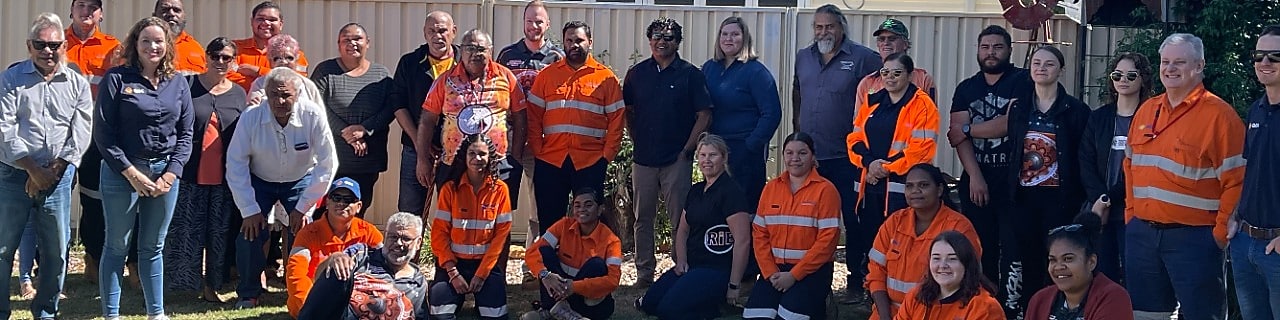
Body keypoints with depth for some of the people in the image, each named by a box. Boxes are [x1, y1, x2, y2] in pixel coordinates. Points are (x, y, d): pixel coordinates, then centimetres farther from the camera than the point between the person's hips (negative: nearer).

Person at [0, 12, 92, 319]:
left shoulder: (78, 84, 6)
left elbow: (80, 135, 1)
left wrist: (51, 171, -8)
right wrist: (33, 169, -13)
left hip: (58, 177, 2)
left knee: (56, 251, 7)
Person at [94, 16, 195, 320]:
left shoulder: (178, 83, 7)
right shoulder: (116, 78, -4)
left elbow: (185, 133, 8)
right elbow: (103, 132, -7)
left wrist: (171, 173, -5)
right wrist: (131, 172, -12)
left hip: (165, 172, 3)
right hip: (123, 171, -3)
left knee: (153, 247, 11)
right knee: (117, 246, 3)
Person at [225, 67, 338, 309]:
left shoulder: (313, 117, -27)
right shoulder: (250, 118, -25)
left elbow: (327, 164, -20)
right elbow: (236, 164, -17)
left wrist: (303, 207, -18)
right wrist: (249, 209, -17)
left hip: (300, 181, 0)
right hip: (260, 182, 0)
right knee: (250, 233, -13)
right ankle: (248, 294, 9)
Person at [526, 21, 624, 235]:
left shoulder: (606, 77, 5)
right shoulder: (547, 75, 10)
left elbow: (616, 120, 2)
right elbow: (533, 115, 8)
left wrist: (608, 154, -6)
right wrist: (537, 149, -2)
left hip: (590, 162, -2)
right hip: (550, 161, 2)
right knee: (549, 221, 7)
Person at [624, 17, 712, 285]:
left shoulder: (691, 75, -1)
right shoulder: (637, 73, 8)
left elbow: (704, 116, -4)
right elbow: (627, 112, 17)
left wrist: (687, 149, -7)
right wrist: (638, 140, 7)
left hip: (677, 159, -3)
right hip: (643, 158, 3)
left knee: (679, 219, -1)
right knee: (643, 219, 8)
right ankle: (644, 271, 16)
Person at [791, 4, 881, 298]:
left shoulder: (862, 58, -6)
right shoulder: (803, 57, 11)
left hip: (846, 156, -5)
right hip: (809, 155, 5)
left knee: (854, 220, -1)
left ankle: (857, 281, 7)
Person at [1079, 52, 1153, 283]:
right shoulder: (1098, 118, 13)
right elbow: (1086, 163, 6)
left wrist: (1109, 199, -10)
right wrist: (1098, 199, -9)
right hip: (1100, 211, 4)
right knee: (1102, 275, 3)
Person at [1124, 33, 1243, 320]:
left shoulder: (1219, 114, -8)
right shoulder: (1146, 111, 11)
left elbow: (1237, 180, -11)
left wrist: (1220, 234, -12)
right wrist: (1131, 214, 10)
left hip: (1194, 238, -6)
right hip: (1141, 233, 6)